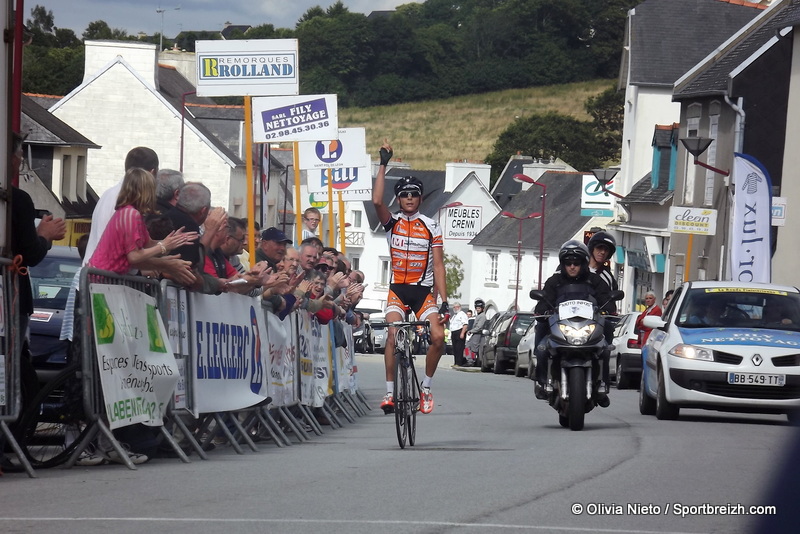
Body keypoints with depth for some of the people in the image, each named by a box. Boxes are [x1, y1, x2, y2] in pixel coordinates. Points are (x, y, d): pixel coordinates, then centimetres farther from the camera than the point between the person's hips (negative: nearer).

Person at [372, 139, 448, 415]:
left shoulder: (431, 227, 3)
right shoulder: (392, 223, 2)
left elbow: (438, 265, 0)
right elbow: (377, 201, -19)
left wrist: (444, 300, -6)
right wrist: (383, 165, -19)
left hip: (424, 290, 1)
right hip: (398, 289, -1)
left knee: (438, 337, -14)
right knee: (393, 337, -19)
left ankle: (426, 386, 6)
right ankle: (390, 392, -11)